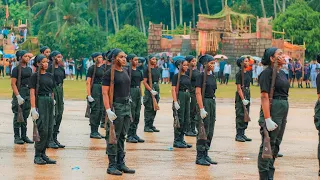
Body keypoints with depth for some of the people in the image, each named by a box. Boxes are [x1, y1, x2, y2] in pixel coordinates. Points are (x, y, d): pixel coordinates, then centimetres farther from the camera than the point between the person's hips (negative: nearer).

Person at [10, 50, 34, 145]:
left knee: (25, 116, 10)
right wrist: (18, 96, -20)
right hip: (19, 93, -6)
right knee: (18, 116, -2)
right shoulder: (16, 69, -7)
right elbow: (13, 84, -12)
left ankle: (24, 136, 16)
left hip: (28, 94, 6)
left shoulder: (29, 69, 13)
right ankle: (17, 137, 2)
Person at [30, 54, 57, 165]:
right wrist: (33, 108, -16)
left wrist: (53, 102, 14)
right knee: (42, 130, -10)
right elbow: (32, 93, -10)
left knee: (49, 130, 5)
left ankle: (43, 154, 13)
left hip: (50, 102, 7)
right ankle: (37, 156, -3)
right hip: (40, 102, -7)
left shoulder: (50, 76, 13)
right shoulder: (35, 76, -6)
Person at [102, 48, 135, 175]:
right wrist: (108, 110, -23)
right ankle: (112, 166, 0)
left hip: (127, 106, 8)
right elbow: (105, 93, -14)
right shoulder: (110, 73, -10)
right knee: (113, 137, -3)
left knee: (122, 137, 11)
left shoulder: (125, 72, 13)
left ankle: (121, 163, 17)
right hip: (116, 107, -8)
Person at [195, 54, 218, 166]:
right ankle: (200, 157, -1)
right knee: (203, 131, -6)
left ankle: (205, 155, 17)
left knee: (210, 132, 10)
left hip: (212, 103, 8)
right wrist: (201, 109, -22)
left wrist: (213, 108, 16)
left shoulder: (212, 77, 13)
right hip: (204, 102, -8)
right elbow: (198, 93, -16)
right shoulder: (201, 76, -11)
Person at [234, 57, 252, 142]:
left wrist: (248, 98, 11)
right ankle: (238, 135, 0)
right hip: (240, 96, -8)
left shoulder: (248, 73, 11)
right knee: (240, 116, -5)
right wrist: (243, 99, -18)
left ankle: (243, 134, 16)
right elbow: (239, 88, -14)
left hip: (247, 95, 8)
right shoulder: (239, 74, -11)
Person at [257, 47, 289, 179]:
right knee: (268, 144, -4)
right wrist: (267, 119, -23)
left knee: (276, 144, 14)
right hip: (272, 109, -9)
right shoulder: (267, 73, -12)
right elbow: (264, 97, -18)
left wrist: (284, 117, 16)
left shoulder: (282, 73, 14)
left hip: (284, 109, 9)